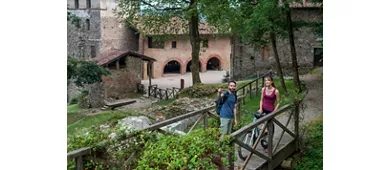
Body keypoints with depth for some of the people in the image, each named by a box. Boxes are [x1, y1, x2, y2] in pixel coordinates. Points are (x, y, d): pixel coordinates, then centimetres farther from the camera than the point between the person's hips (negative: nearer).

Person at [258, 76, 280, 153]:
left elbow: (278, 103, -5)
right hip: (263, 109, 4)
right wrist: (260, 108, -7)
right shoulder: (263, 89, -1)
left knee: (270, 128, 4)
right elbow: (261, 100, 6)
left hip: (270, 110, -4)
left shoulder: (276, 91, -12)